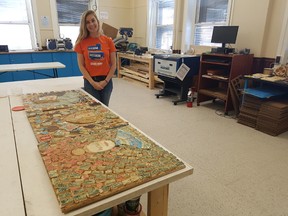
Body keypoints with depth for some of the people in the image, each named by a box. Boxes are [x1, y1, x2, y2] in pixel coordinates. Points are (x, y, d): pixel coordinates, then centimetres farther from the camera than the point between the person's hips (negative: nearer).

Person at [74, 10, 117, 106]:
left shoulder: (108, 41, -1)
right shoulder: (81, 42, -1)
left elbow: (113, 64, 1)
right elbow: (81, 65, -2)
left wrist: (106, 81, -8)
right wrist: (92, 82, -11)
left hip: (106, 81, 1)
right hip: (90, 82, -1)